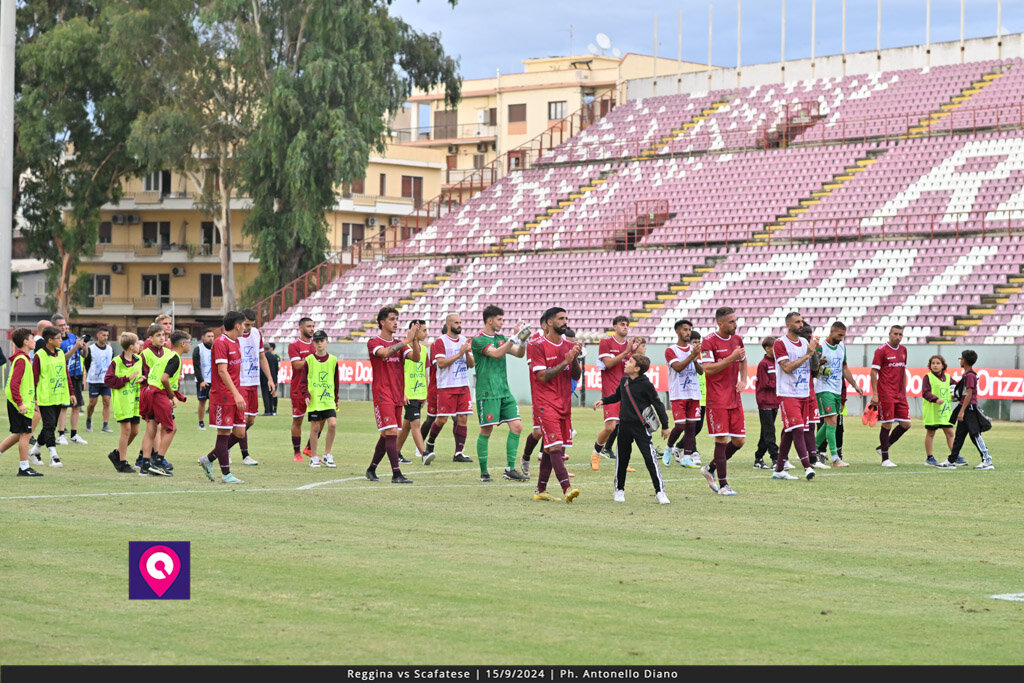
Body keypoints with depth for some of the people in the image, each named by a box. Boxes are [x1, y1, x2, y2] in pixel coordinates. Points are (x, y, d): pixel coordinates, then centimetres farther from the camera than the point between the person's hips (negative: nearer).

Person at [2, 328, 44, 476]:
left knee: (20, 434, 17)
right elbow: (14, 384, -24)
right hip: (21, 403, -10)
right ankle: (24, 468, 0)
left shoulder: (23, 358, 15)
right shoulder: (21, 360, -17)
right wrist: (20, 403, -25)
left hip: (22, 403, 10)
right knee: (25, 434, -4)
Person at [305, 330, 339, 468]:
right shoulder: (309, 360, 1)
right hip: (314, 400, -2)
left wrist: (336, 398, 14)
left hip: (329, 399, 2)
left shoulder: (333, 360, 8)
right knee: (315, 427, 1)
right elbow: (304, 380, 3)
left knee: (333, 424, -12)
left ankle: (327, 455, 3)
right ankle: (313, 458, 13)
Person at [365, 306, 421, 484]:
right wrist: (407, 340, -24)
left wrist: (415, 340, -16)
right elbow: (385, 352, -25)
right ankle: (396, 474, -19)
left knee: (386, 435, 11)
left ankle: (371, 469, 25)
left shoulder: (399, 343, 14)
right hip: (382, 395, -7)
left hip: (397, 396, 7)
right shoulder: (374, 342, -4)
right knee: (391, 433, -16)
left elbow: (415, 357, -1)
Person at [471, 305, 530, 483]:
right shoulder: (478, 340, -7)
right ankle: (484, 472, 8)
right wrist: (514, 337, -23)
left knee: (516, 426, -2)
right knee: (486, 430, -4)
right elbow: (497, 353, -20)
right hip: (487, 393, -7)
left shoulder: (500, 338, 16)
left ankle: (510, 469, 4)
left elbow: (519, 354, 13)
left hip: (504, 391, 7)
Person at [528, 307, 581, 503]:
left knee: (549, 448, 10)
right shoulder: (537, 346, -7)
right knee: (555, 446, -16)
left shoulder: (568, 346, 13)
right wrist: (565, 362, -16)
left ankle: (540, 490, 16)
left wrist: (575, 359, -6)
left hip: (564, 403, 7)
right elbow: (542, 376, -14)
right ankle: (567, 488, -25)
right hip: (545, 404, -7)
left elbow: (576, 376, 12)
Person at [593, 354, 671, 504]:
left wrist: (665, 426, -3)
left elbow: (658, 404, -6)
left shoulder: (645, 384, -11)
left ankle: (660, 492, -7)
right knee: (622, 458, 11)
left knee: (650, 458, -10)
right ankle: (619, 490, 26)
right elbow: (617, 396, 29)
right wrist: (603, 401, 15)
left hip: (641, 427, -6)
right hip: (624, 425, 6)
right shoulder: (624, 381, 7)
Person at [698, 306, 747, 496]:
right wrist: (731, 358, -22)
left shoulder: (737, 339, 11)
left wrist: (743, 380, 8)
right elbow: (708, 369, -17)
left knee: (739, 440, 5)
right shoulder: (709, 342, -10)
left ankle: (710, 469, 24)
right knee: (722, 439, -8)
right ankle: (723, 485, -2)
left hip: (734, 398, 7)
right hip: (717, 399, -7)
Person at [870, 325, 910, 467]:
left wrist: (904, 391, 17)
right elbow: (873, 372, -8)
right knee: (887, 425, -5)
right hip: (886, 394, -7)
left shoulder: (903, 350, 14)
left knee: (906, 424, 2)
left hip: (900, 395, 7)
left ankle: (882, 447, 18)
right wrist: (874, 394, -13)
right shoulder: (881, 350, -6)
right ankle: (885, 459, 3)